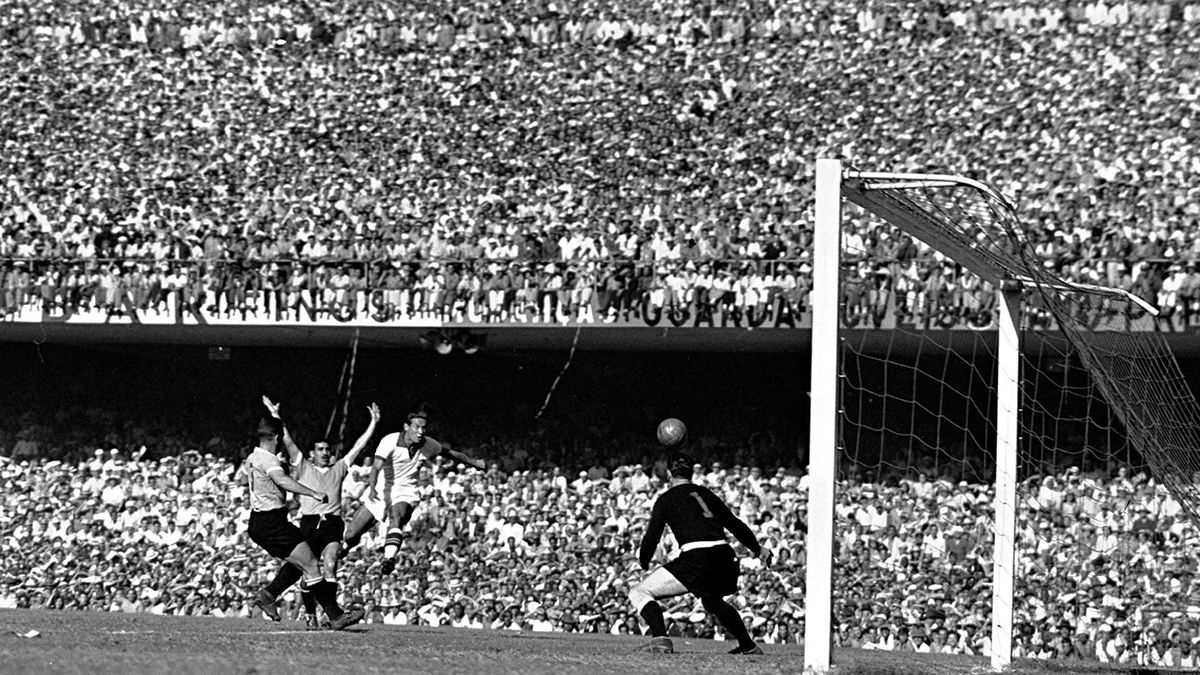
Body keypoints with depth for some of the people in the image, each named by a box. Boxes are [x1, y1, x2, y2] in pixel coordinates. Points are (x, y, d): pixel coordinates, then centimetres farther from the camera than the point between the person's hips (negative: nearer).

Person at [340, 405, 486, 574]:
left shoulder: (428, 445, -7)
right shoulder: (390, 441, -20)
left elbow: (451, 453, 13)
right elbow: (377, 466, -31)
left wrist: (474, 462, 22)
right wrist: (372, 488, -49)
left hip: (405, 492, 0)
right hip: (381, 490, 0)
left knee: (396, 518, -36)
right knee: (351, 535, 3)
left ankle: (389, 559, -52)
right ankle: (342, 549, 38)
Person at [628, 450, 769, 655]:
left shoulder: (666, 499, 8)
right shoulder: (705, 493, 22)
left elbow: (652, 536, 2)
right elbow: (735, 524, 29)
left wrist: (644, 561, 22)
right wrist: (757, 549, 42)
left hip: (697, 560, -6)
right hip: (725, 558, 6)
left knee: (638, 593, 0)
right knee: (712, 600, 38)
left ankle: (660, 639, -21)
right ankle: (748, 645, 39)